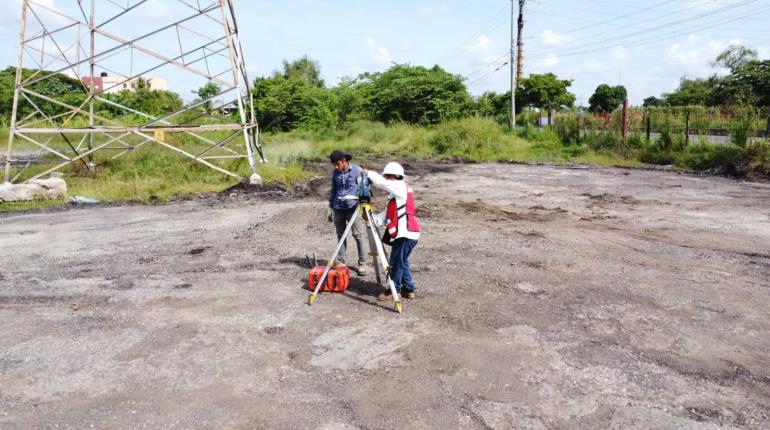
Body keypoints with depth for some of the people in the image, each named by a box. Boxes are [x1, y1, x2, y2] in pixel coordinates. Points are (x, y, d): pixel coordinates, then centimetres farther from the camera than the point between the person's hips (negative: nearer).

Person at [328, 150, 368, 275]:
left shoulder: (357, 170, -4)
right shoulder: (335, 173, 8)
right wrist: (330, 208, 13)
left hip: (352, 208, -4)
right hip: (338, 209, 4)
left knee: (358, 235, -3)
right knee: (340, 236, 8)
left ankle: (362, 263, 4)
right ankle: (340, 262, 15)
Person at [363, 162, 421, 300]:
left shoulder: (401, 187, -10)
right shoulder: (396, 192, 18)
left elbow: (381, 182, -19)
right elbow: (388, 213, 15)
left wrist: (368, 173, -4)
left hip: (406, 233, -10)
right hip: (405, 233, 10)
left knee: (396, 262, -1)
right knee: (402, 262, 17)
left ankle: (394, 290, 9)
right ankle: (409, 289, 24)